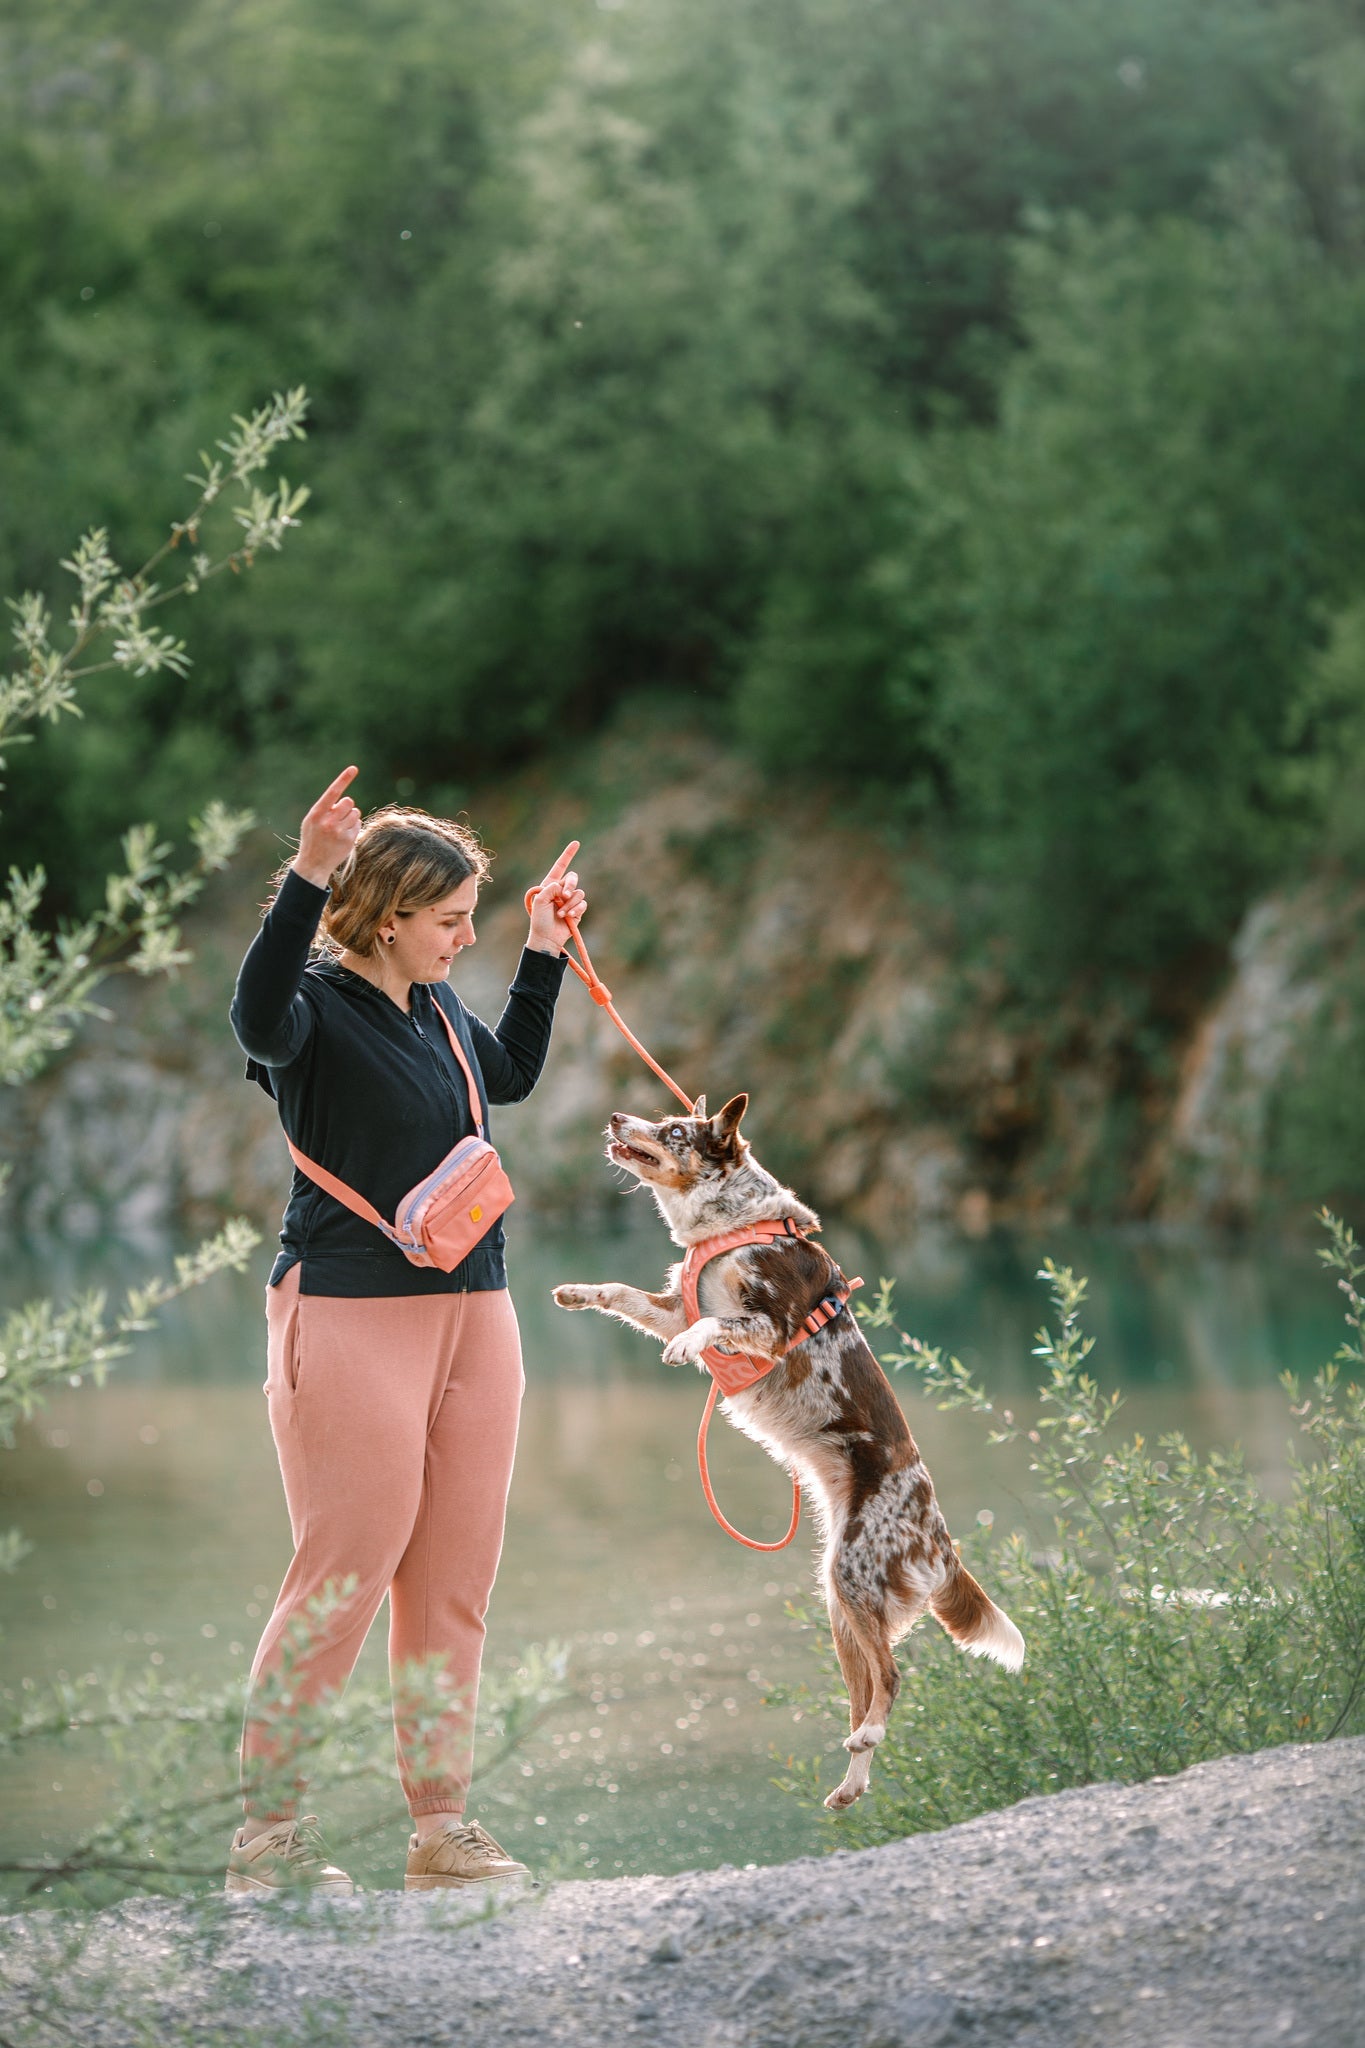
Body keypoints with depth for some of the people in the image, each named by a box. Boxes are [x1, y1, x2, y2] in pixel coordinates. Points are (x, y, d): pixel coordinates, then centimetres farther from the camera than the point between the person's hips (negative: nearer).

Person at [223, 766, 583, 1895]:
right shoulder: (319, 1005, -10)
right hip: (352, 1316, -8)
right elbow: (260, 1019, -36)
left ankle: (442, 1825, 15)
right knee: (344, 1577, -7)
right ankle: (266, 1834, 1)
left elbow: (511, 1075, 36)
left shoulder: (437, 1003, 14)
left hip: (471, 1310, 8)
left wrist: (546, 955, 29)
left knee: (454, 1582, 8)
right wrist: (307, 878, -45)